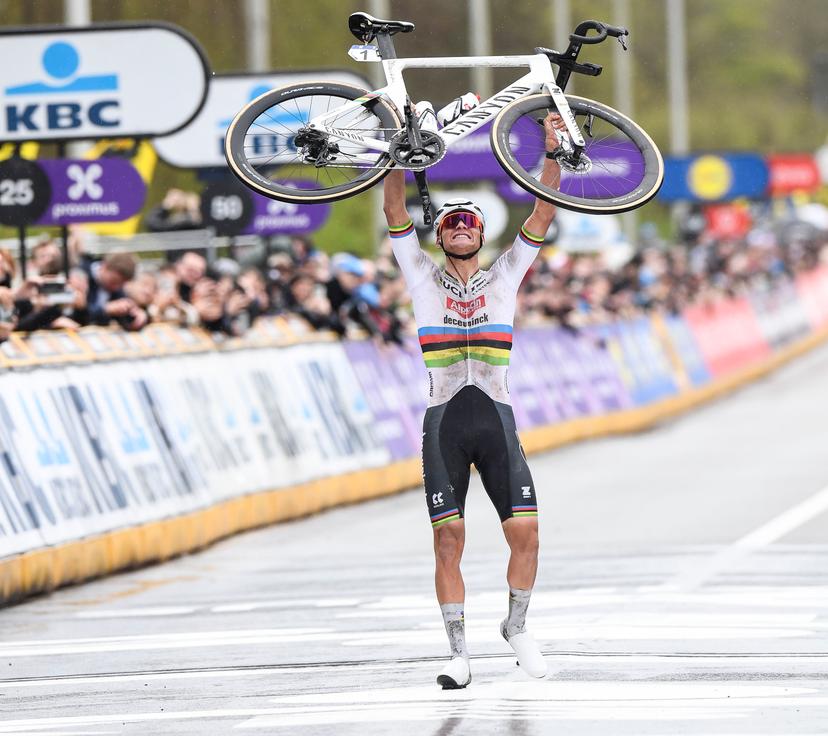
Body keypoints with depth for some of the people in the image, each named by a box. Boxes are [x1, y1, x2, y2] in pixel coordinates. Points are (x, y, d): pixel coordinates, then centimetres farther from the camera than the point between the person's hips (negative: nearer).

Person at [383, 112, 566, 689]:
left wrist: (553, 151, -4)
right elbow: (396, 214, 2)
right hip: (444, 423, 0)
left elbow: (544, 214, 5)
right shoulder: (425, 279, 11)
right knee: (449, 540, -5)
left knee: (525, 531, -9)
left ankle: (517, 626, 15)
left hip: (497, 421, 0)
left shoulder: (505, 277, 12)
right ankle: (459, 655, 2)